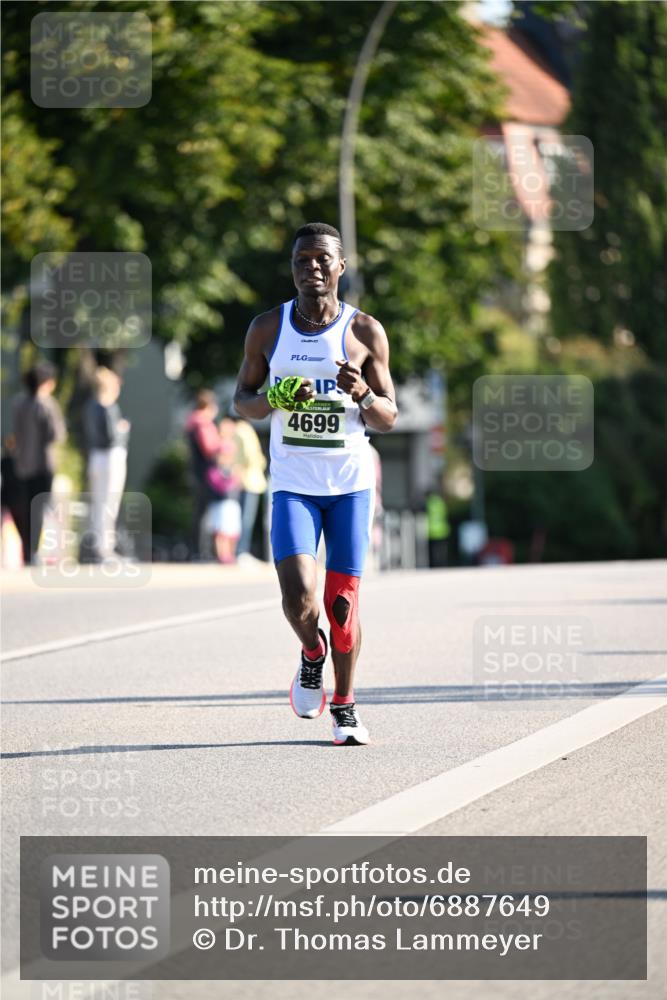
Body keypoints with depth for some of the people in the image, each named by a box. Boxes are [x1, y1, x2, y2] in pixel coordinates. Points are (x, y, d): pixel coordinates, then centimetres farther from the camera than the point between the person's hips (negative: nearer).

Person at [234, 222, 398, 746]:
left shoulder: (366, 332, -2)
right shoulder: (267, 328, 2)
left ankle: (344, 704, 20)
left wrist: (363, 394, -20)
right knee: (299, 598, -15)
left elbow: (388, 418, 2)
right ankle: (312, 654, 19)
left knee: (342, 601, 0)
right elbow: (242, 398, 11)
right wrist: (272, 400, -12)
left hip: (351, 482, 0)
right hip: (292, 483, 0)